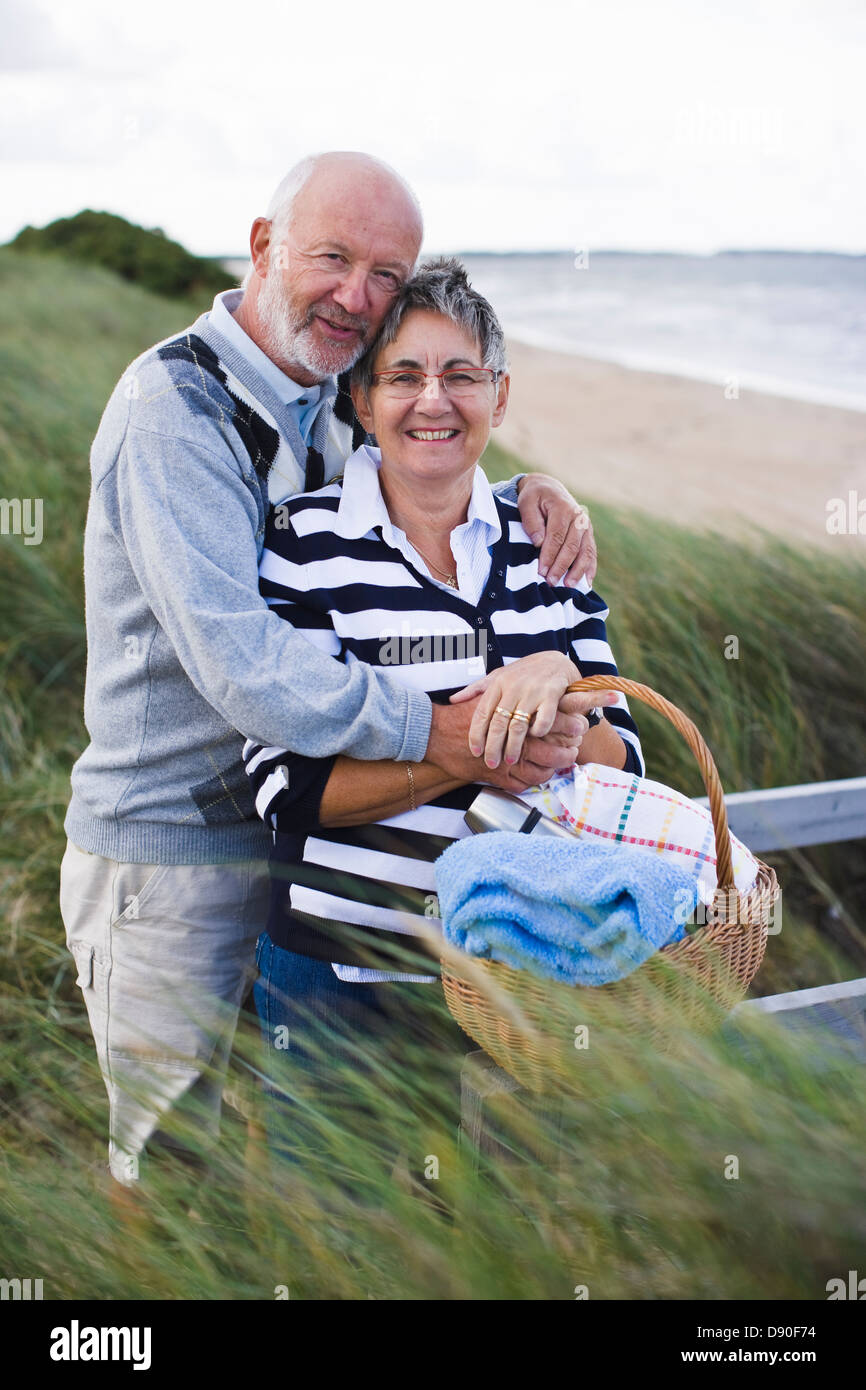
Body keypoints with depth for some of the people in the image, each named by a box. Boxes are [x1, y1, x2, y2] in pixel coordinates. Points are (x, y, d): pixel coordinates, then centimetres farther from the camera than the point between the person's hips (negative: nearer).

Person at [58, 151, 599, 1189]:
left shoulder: (334, 407, 7)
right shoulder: (176, 404, -19)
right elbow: (235, 656, -29)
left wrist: (528, 493, -3)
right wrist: (435, 731, -35)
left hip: (287, 834, 8)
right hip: (167, 860, -7)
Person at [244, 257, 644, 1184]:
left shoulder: (544, 545, 3)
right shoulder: (307, 543, -8)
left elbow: (619, 762, -1)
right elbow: (287, 786, -14)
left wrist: (553, 683, -22)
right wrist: (463, 748, -26)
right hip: (343, 977, -3)